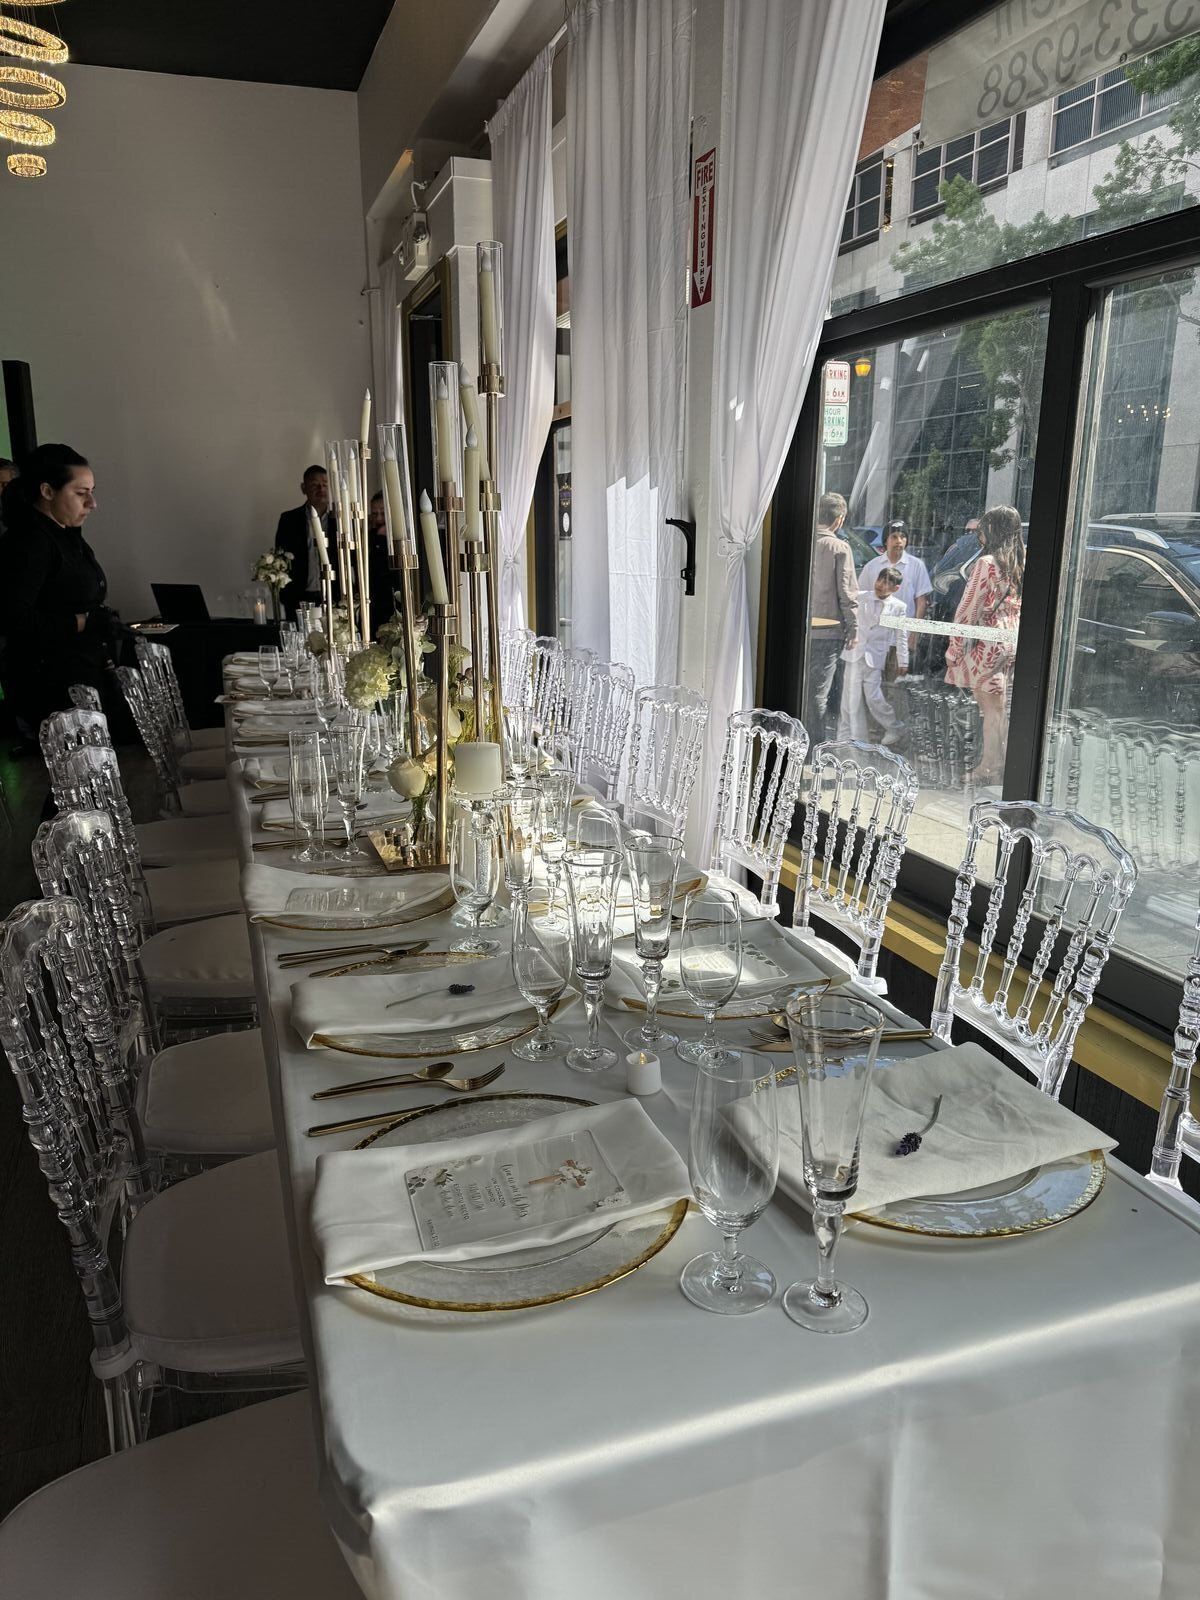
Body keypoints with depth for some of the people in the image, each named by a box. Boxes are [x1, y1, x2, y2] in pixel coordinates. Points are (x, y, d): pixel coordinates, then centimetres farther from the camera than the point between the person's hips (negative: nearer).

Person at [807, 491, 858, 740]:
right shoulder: (839, 548, -9)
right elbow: (847, 593, -9)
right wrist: (853, 629, 1)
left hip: (800, 628, 4)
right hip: (828, 630, -4)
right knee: (818, 693, 0)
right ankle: (815, 747, 4)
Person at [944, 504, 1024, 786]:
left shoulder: (986, 564, -15)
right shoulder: (1021, 562, 7)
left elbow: (968, 609, -14)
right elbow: (1019, 605, 10)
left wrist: (954, 646, -8)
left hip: (986, 642, -7)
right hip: (1012, 639, 7)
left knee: (992, 708, -1)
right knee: (998, 707, 15)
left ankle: (989, 768, 6)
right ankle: (997, 764, 21)